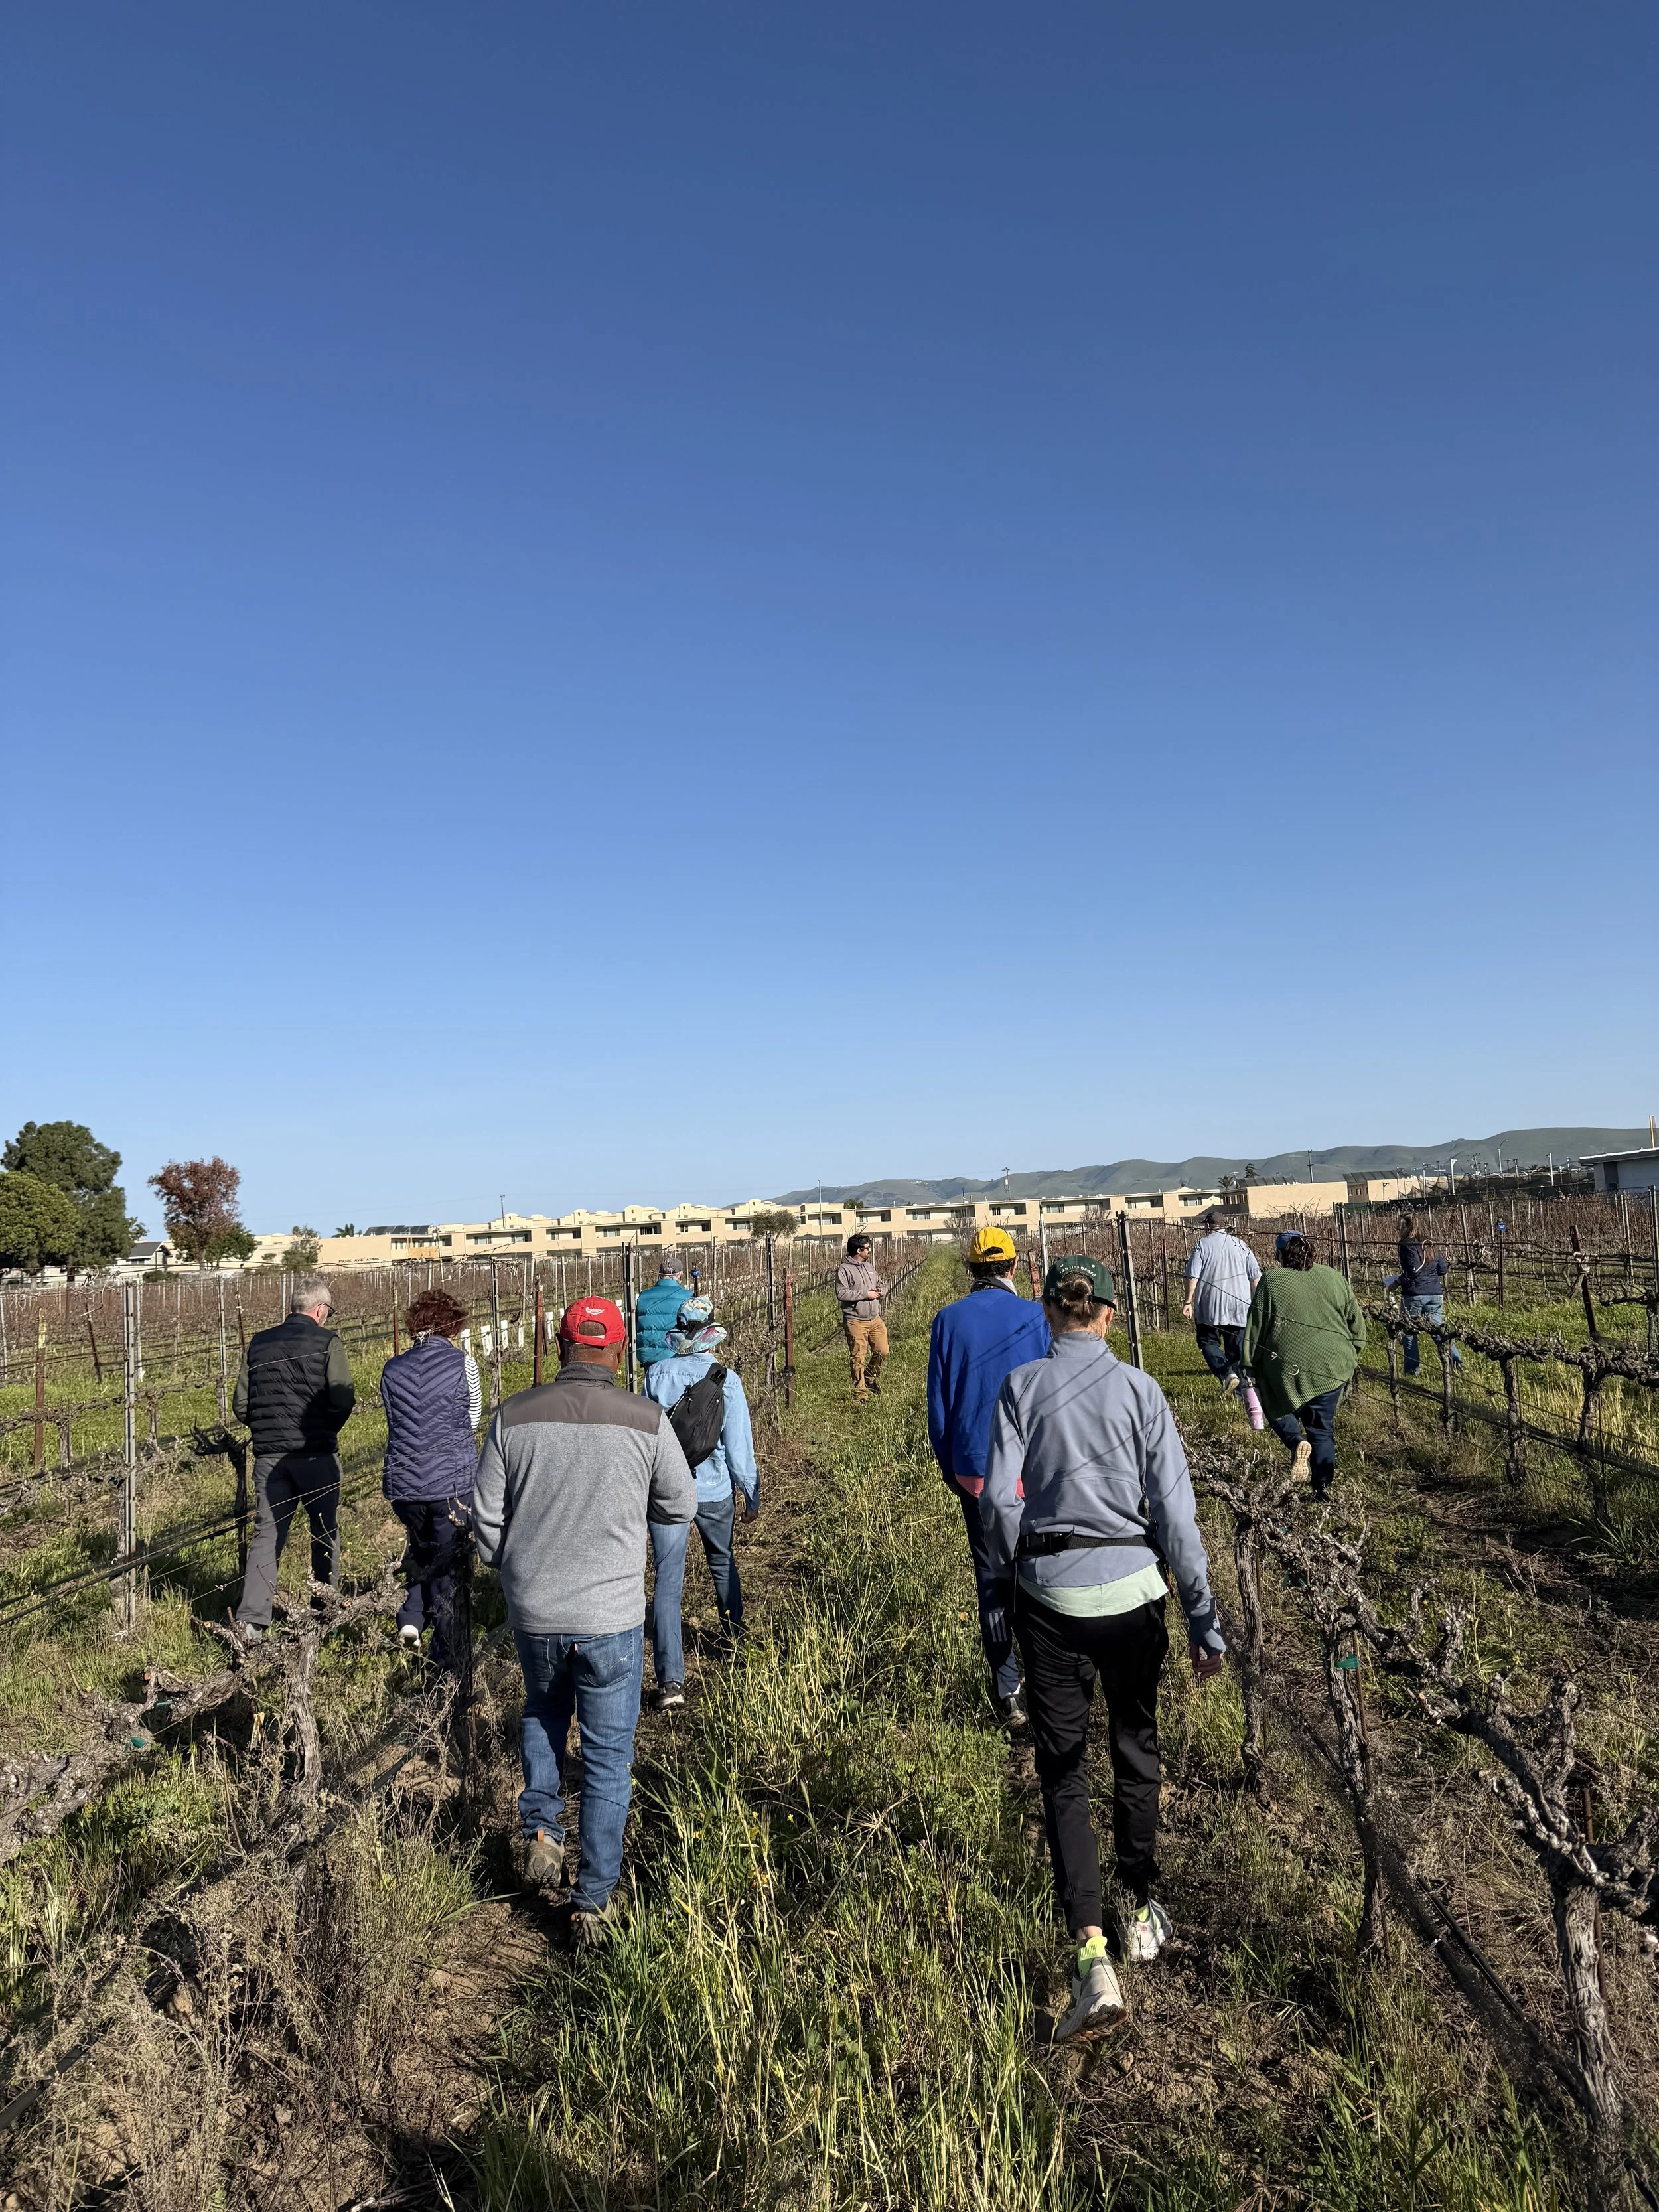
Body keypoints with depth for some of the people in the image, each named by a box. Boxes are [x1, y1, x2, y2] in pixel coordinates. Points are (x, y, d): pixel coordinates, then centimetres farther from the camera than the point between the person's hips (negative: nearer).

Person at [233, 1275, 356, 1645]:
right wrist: (326, 1431, 6)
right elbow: (344, 1401, -13)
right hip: (316, 1454, -3)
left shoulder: (258, 1343, 7)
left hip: (268, 1455, 4)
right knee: (325, 1532, 11)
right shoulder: (327, 1343, -7)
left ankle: (251, 1620, -4)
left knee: (266, 1534, 7)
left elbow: (241, 1404, 7)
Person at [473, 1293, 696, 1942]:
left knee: (543, 1713, 32)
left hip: (532, 1612, 2)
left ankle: (540, 1828, 25)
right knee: (608, 1753, 13)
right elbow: (680, 1506, -1)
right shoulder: (647, 1420, -13)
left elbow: (486, 1516, -1)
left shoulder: (513, 1417, -8)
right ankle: (592, 1901, 19)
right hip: (612, 1616, -2)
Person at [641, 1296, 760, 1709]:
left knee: (667, 1582, -1)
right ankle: (733, 1634, 45)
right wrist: (752, 1496, 3)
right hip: (715, 1490, 0)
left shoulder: (657, 1374, -9)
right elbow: (739, 1446, -10)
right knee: (722, 1562, 27)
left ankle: (670, 1680, -9)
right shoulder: (726, 1381, -14)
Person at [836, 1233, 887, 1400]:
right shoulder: (844, 1270, -9)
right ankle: (860, 1393, 8)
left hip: (875, 1319, 7)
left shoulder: (869, 1266, 14)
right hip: (856, 1321, -7)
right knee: (859, 1358, -2)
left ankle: (870, 1377, 31)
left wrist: (881, 1291, -1)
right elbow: (842, 1293, -19)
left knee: (882, 1352, 5)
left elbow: (882, 1284, 23)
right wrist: (866, 1294, -17)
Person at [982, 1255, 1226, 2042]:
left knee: (1064, 1771, 8)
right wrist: (1203, 1620, 1)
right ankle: (1139, 1915, 39)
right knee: (1135, 1753, 22)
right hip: (1131, 1591, 1)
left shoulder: (1020, 1388, -6)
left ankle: (1092, 1956, -1)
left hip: (1049, 1593, -1)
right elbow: (1175, 1511, -6)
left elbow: (1000, 1498, -10)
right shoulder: (1139, 1390, -6)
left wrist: (1009, 1579, 8)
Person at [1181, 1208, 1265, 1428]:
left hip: (1210, 1307, -3)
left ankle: (1226, 1373, -12)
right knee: (1239, 1352, 8)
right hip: (1240, 1308, 4)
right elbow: (1256, 1277, 8)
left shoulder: (1203, 1245, 0)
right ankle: (1254, 1407, 0)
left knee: (1209, 1342, 17)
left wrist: (1189, 1301, -3)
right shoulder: (1241, 1245, 10)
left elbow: (1192, 1276, -8)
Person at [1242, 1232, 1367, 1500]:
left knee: (1278, 1408, 20)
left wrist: (1250, 1364, 6)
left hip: (1287, 1366, -3)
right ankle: (1323, 1486, 9)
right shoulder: (1336, 1279, 9)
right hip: (1332, 1368, 3)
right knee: (1322, 1428, 14)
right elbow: (1356, 1324, 13)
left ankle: (1296, 1441, -9)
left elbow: (1256, 1328, -2)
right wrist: (1350, 1357, 25)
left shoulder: (1271, 1281, -2)